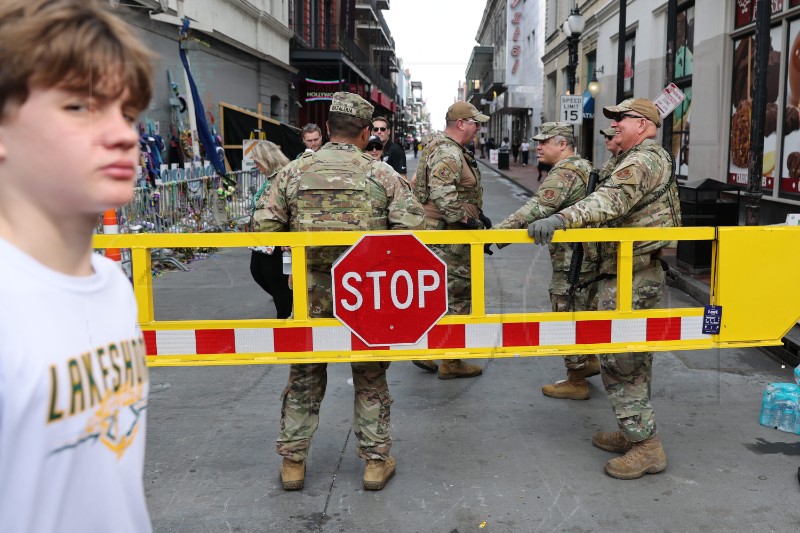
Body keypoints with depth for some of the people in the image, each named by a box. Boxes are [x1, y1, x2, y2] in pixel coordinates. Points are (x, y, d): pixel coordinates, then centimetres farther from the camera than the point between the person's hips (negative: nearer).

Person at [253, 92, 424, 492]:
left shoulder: (294, 171, -2)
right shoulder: (382, 174, -5)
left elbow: (266, 227, -2)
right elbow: (410, 226, -10)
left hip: (310, 290, 1)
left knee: (304, 375, 15)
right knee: (370, 377, 14)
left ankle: (292, 460, 23)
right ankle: (376, 459, 21)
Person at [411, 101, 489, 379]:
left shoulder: (451, 149, 17)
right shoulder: (449, 153, -18)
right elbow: (443, 194, -29)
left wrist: (477, 214, 21)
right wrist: (468, 219, -23)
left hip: (442, 232, 11)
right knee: (457, 296, -2)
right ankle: (451, 361, 8)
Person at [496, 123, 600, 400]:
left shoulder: (563, 173, -19)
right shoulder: (585, 167, 14)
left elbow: (537, 209, -31)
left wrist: (499, 231, -35)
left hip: (572, 259, -10)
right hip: (591, 254, 10)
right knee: (584, 309, 23)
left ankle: (576, 382, 8)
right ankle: (589, 359, 38)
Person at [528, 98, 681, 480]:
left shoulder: (644, 160, -15)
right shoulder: (655, 159, 20)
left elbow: (612, 200, -34)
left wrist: (562, 219, -47)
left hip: (629, 278, -11)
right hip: (642, 273, 11)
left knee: (618, 360, -8)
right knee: (635, 357, 16)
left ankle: (646, 446, -2)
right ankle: (633, 432, 26)